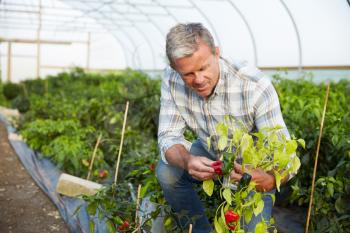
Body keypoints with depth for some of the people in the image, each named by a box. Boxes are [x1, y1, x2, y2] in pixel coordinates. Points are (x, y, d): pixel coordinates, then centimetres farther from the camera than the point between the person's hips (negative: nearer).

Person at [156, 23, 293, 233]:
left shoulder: (256, 86, -34)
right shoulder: (172, 80, -22)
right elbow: (168, 136, -20)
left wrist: (268, 181, -56)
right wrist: (187, 161, -44)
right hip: (209, 152, 4)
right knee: (166, 171, -22)